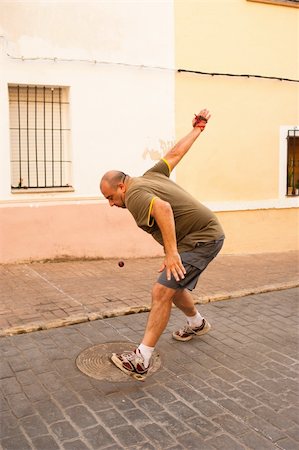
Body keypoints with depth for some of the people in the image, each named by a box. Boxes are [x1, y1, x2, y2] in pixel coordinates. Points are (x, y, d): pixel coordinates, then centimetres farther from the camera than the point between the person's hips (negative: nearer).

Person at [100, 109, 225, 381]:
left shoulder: (134, 195, -17)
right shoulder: (151, 175, 10)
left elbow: (163, 208, -37)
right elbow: (176, 153, 19)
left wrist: (171, 253, -39)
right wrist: (197, 129, 33)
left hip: (202, 238, -11)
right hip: (207, 234, 11)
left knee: (162, 292, -18)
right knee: (173, 287, 24)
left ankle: (142, 361, -19)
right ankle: (197, 324, 48)